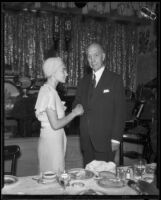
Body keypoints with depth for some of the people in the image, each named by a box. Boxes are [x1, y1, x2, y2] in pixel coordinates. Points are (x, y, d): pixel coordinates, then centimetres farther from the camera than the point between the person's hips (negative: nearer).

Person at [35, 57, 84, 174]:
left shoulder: (50, 90, 11)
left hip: (55, 140, 9)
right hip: (51, 141, -9)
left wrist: (74, 112, 9)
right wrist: (74, 112, -13)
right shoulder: (49, 92, -18)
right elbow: (55, 124, -21)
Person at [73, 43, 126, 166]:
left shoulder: (115, 79, -3)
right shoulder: (84, 81, 14)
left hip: (105, 140, -4)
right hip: (86, 141, 5)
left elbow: (120, 111, -6)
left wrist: (116, 139, -10)